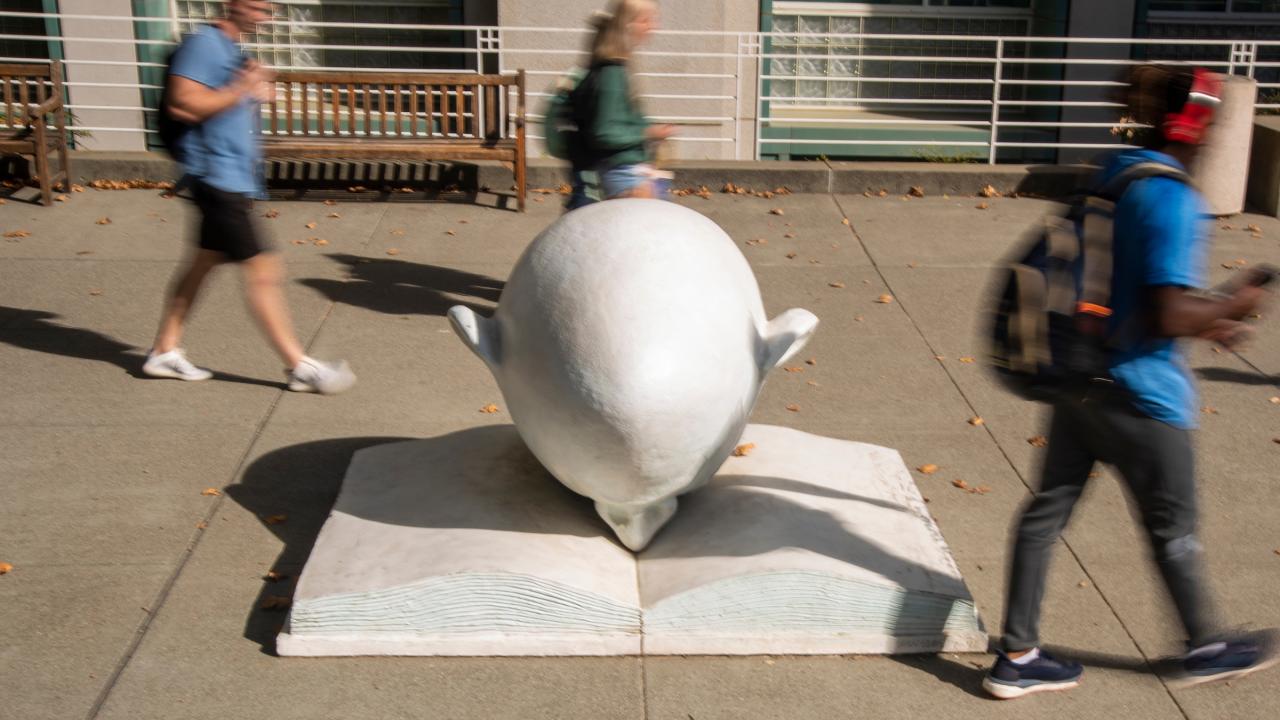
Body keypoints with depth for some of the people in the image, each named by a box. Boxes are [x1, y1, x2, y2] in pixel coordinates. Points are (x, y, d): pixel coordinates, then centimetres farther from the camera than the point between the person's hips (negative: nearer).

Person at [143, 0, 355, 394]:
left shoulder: (230, 49, 16)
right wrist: (242, 90, -18)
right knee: (262, 269, -8)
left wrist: (255, 89, 4)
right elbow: (182, 104, -23)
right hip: (218, 176, -10)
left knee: (205, 261, 15)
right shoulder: (204, 44, -14)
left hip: (234, 179, 10)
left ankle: (164, 351, 25)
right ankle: (300, 367, -4)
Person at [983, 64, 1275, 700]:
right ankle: (1205, 647, 36)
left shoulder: (1114, 176, 7)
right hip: (1138, 391, -8)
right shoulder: (1172, 198, -20)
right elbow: (1169, 317, -23)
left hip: (1080, 378, 8)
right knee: (1172, 526, 13)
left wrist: (1204, 320, 16)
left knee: (1049, 508, 11)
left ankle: (1017, 656, 18)